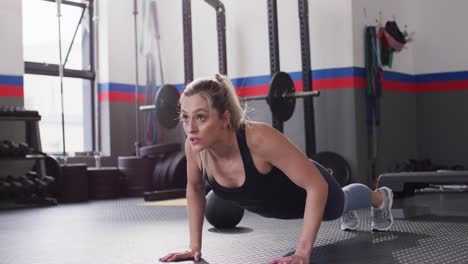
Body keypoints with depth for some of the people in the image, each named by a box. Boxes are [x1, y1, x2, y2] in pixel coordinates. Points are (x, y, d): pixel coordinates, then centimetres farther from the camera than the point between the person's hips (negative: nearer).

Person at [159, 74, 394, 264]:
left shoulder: (259, 138, -47)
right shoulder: (193, 146, -31)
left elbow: (317, 185, -41)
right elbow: (195, 189, -10)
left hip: (310, 191, -4)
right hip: (271, 204, 4)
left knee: (340, 204, 33)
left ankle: (380, 198, 69)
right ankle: (347, 212, 75)